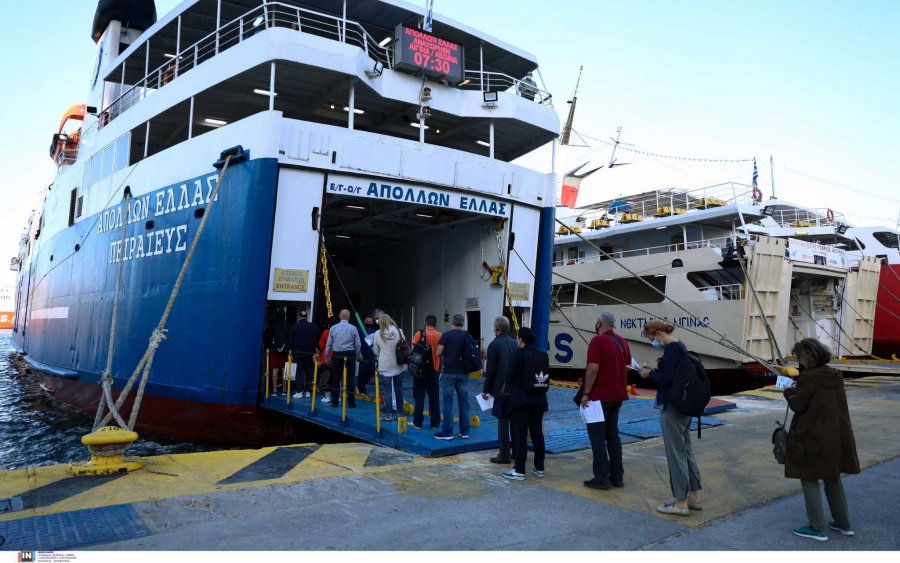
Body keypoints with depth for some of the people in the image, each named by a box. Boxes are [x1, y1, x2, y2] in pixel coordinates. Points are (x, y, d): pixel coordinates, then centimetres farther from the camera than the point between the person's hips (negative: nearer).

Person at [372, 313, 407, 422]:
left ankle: (388, 414, 5)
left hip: (385, 366, -2)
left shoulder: (378, 334, -5)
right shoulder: (399, 331, -3)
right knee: (398, 389, 13)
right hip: (399, 365, 2)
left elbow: (376, 351, 4)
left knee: (387, 390, 4)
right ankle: (399, 412, 20)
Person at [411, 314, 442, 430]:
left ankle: (418, 422, 6)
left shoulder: (419, 334, -7)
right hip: (434, 370, 2)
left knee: (419, 397, 5)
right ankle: (435, 423, 12)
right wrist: (440, 369, 13)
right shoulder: (440, 336, -1)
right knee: (434, 397, 9)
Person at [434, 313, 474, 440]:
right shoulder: (467, 336, 3)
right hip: (463, 373, 4)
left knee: (447, 402, 2)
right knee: (464, 402, 9)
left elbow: (438, 353, -8)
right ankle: (464, 432, 14)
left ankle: (447, 432, 4)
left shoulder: (446, 335, -8)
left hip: (449, 372, -3)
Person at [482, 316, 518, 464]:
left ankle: (504, 455, 1)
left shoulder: (494, 345, -10)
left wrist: (485, 389, -1)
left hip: (501, 389, -6)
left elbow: (490, 370, -11)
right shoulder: (514, 343, 9)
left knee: (503, 421, -2)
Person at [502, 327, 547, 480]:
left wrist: (507, 384, 6)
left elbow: (512, 375, -13)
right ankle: (539, 468, 20)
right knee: (537, 434, 13)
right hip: (538, 399, 6)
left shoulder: (518, 354, -12)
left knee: (520, 435, -2)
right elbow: (546, 375, 9)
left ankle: (519, 470, 0)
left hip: (520, 399, -6)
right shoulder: (543, 355, 6)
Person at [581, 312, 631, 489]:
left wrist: (586, 393, -15)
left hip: (600, 396, -8)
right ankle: (617, 476, 18)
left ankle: (602, 478, 0)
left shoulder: (598, 340, -15)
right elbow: (627, 365, 17)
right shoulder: (622, 341, 9)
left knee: (597, 436, 0)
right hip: (617, 396, 8)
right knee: (613, 435, 15)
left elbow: (593, 369, -21)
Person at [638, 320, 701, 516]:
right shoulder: (680, 346, 12)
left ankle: (681, 503, 6)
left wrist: (650, 374, -8)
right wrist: (653, 372, 7)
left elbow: (667, 379, -24)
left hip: (672, 408, -10)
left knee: (676, 454, -2)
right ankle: (694, 497, 26)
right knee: (686, 450, 16)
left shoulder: (672, 349, -18)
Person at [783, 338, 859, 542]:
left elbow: (797, 405, -15)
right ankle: (843, 523, 30)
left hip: (813, 438, -8)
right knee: (833, 478, 21)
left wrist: (789, 393, 4)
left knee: (810, 479, 4)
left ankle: (817, 527, 8)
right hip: (836, 436, 8)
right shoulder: (836, 376, 5)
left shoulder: (808, 378, -19)